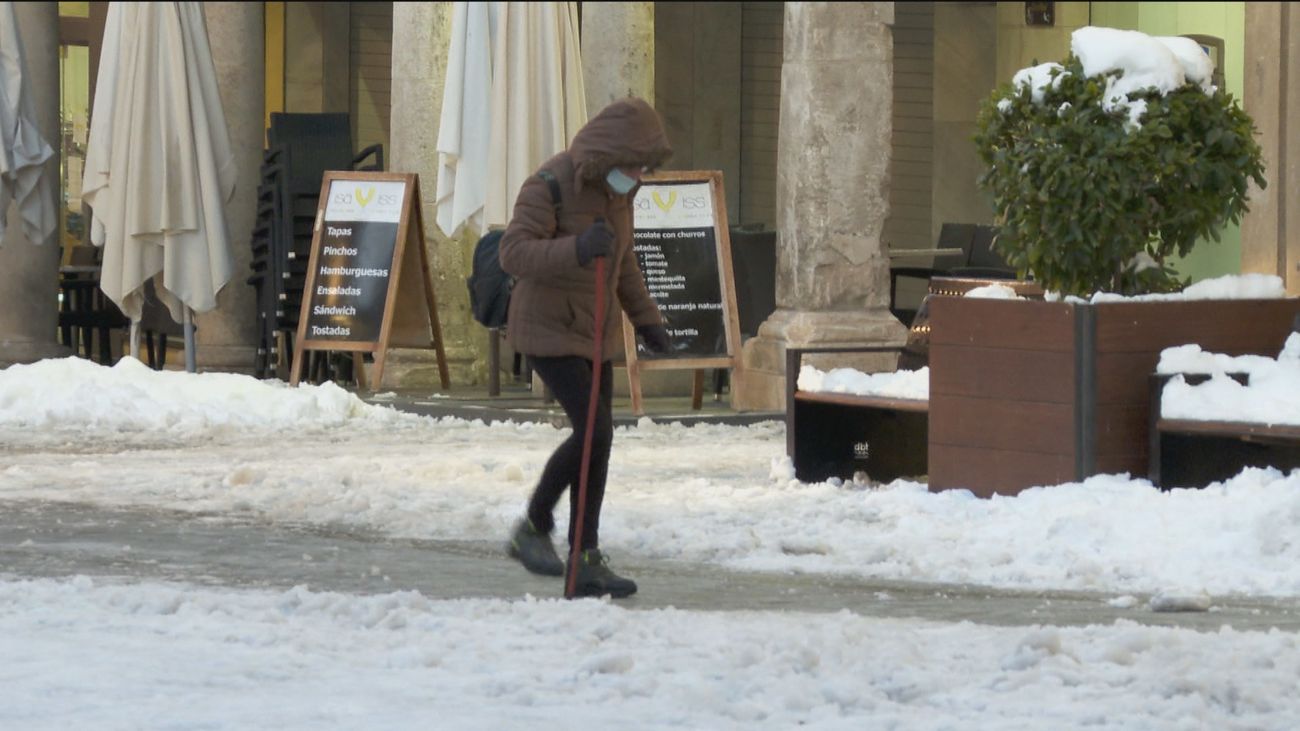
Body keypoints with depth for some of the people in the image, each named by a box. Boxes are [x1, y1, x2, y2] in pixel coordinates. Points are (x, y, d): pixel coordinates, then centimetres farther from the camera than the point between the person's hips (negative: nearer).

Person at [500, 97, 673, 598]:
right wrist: (576, 249, -40)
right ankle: (533, 529, -1)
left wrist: (646, 318, 22)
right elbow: (514, 254, -27)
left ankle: (586, 561, 15)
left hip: (596, 330, 8)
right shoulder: (550, 184, -20)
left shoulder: (618, 188, 5)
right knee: (594, 431, -17)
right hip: (548, 329, -8)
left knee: (597, 439, 7)